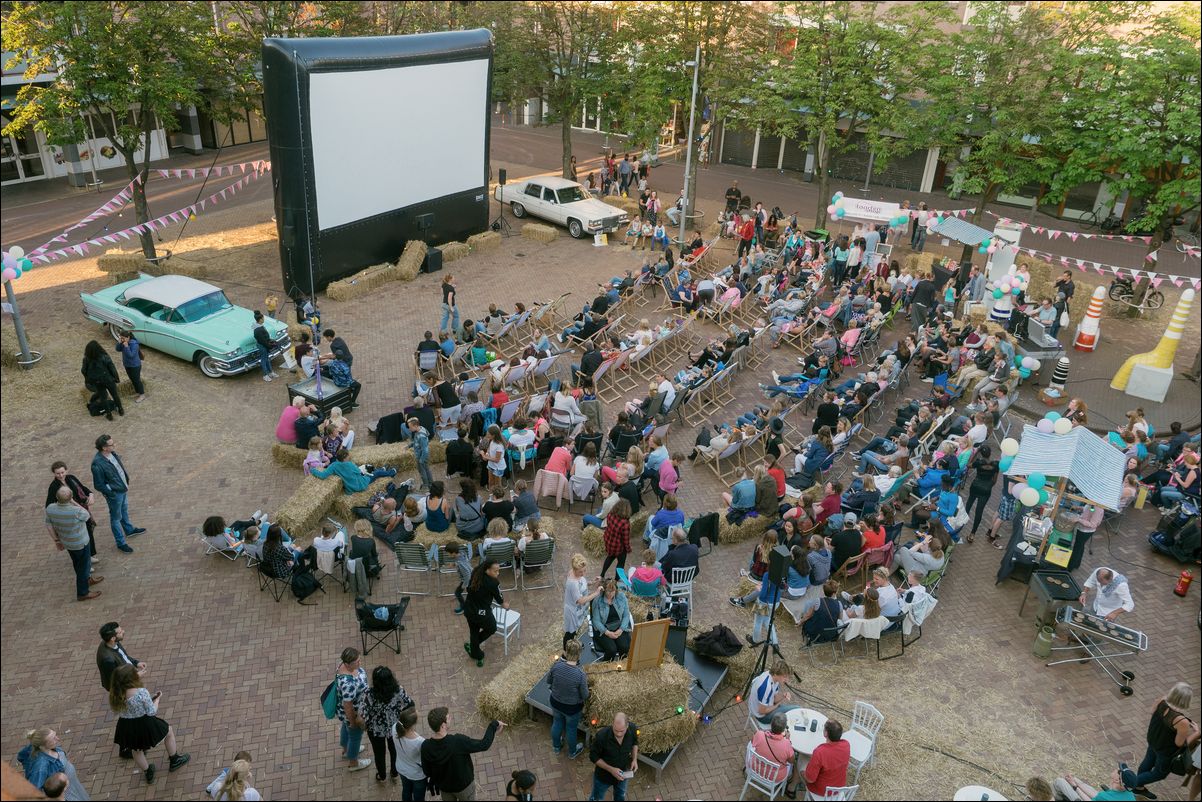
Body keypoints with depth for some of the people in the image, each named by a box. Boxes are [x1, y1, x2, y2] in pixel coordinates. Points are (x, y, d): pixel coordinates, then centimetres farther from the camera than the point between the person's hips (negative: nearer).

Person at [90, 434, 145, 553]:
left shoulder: (112, 453, -9)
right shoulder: (97, 464, -32)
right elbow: (99, 485, -22)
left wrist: (126, 483, 10)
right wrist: (112, 493, -16)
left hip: (123, 489, 8)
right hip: (114, 494, -8)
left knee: (124, 511, 30)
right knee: (116, 517, 11)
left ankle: (129, 530, 53)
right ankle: (121, 543, 26)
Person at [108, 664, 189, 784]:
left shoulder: (115, 694, -15)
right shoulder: (142, 692, -30)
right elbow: (152, 712, -17)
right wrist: (157, 698, -2)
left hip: (126, 728, 5)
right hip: (144, 725, -4)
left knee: (136, 749, 31)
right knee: (169, 731, 24)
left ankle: (148, 773, 52)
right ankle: (174, 761, 43)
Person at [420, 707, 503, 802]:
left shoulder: (425, 746, -25)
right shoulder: (458, 742, -38)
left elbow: (427, 772, -10)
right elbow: (484, 745, -26)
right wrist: (494, 724, -14)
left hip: (443, 786, 3)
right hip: (464, 785, -3)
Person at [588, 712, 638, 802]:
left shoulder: (632, 730, -27)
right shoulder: (602, 735, -38)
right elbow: (593, 757, -22)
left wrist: (635, 759, -15)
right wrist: (611, 769, -29)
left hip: (623, 773, 3)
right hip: (603, 775, -3)